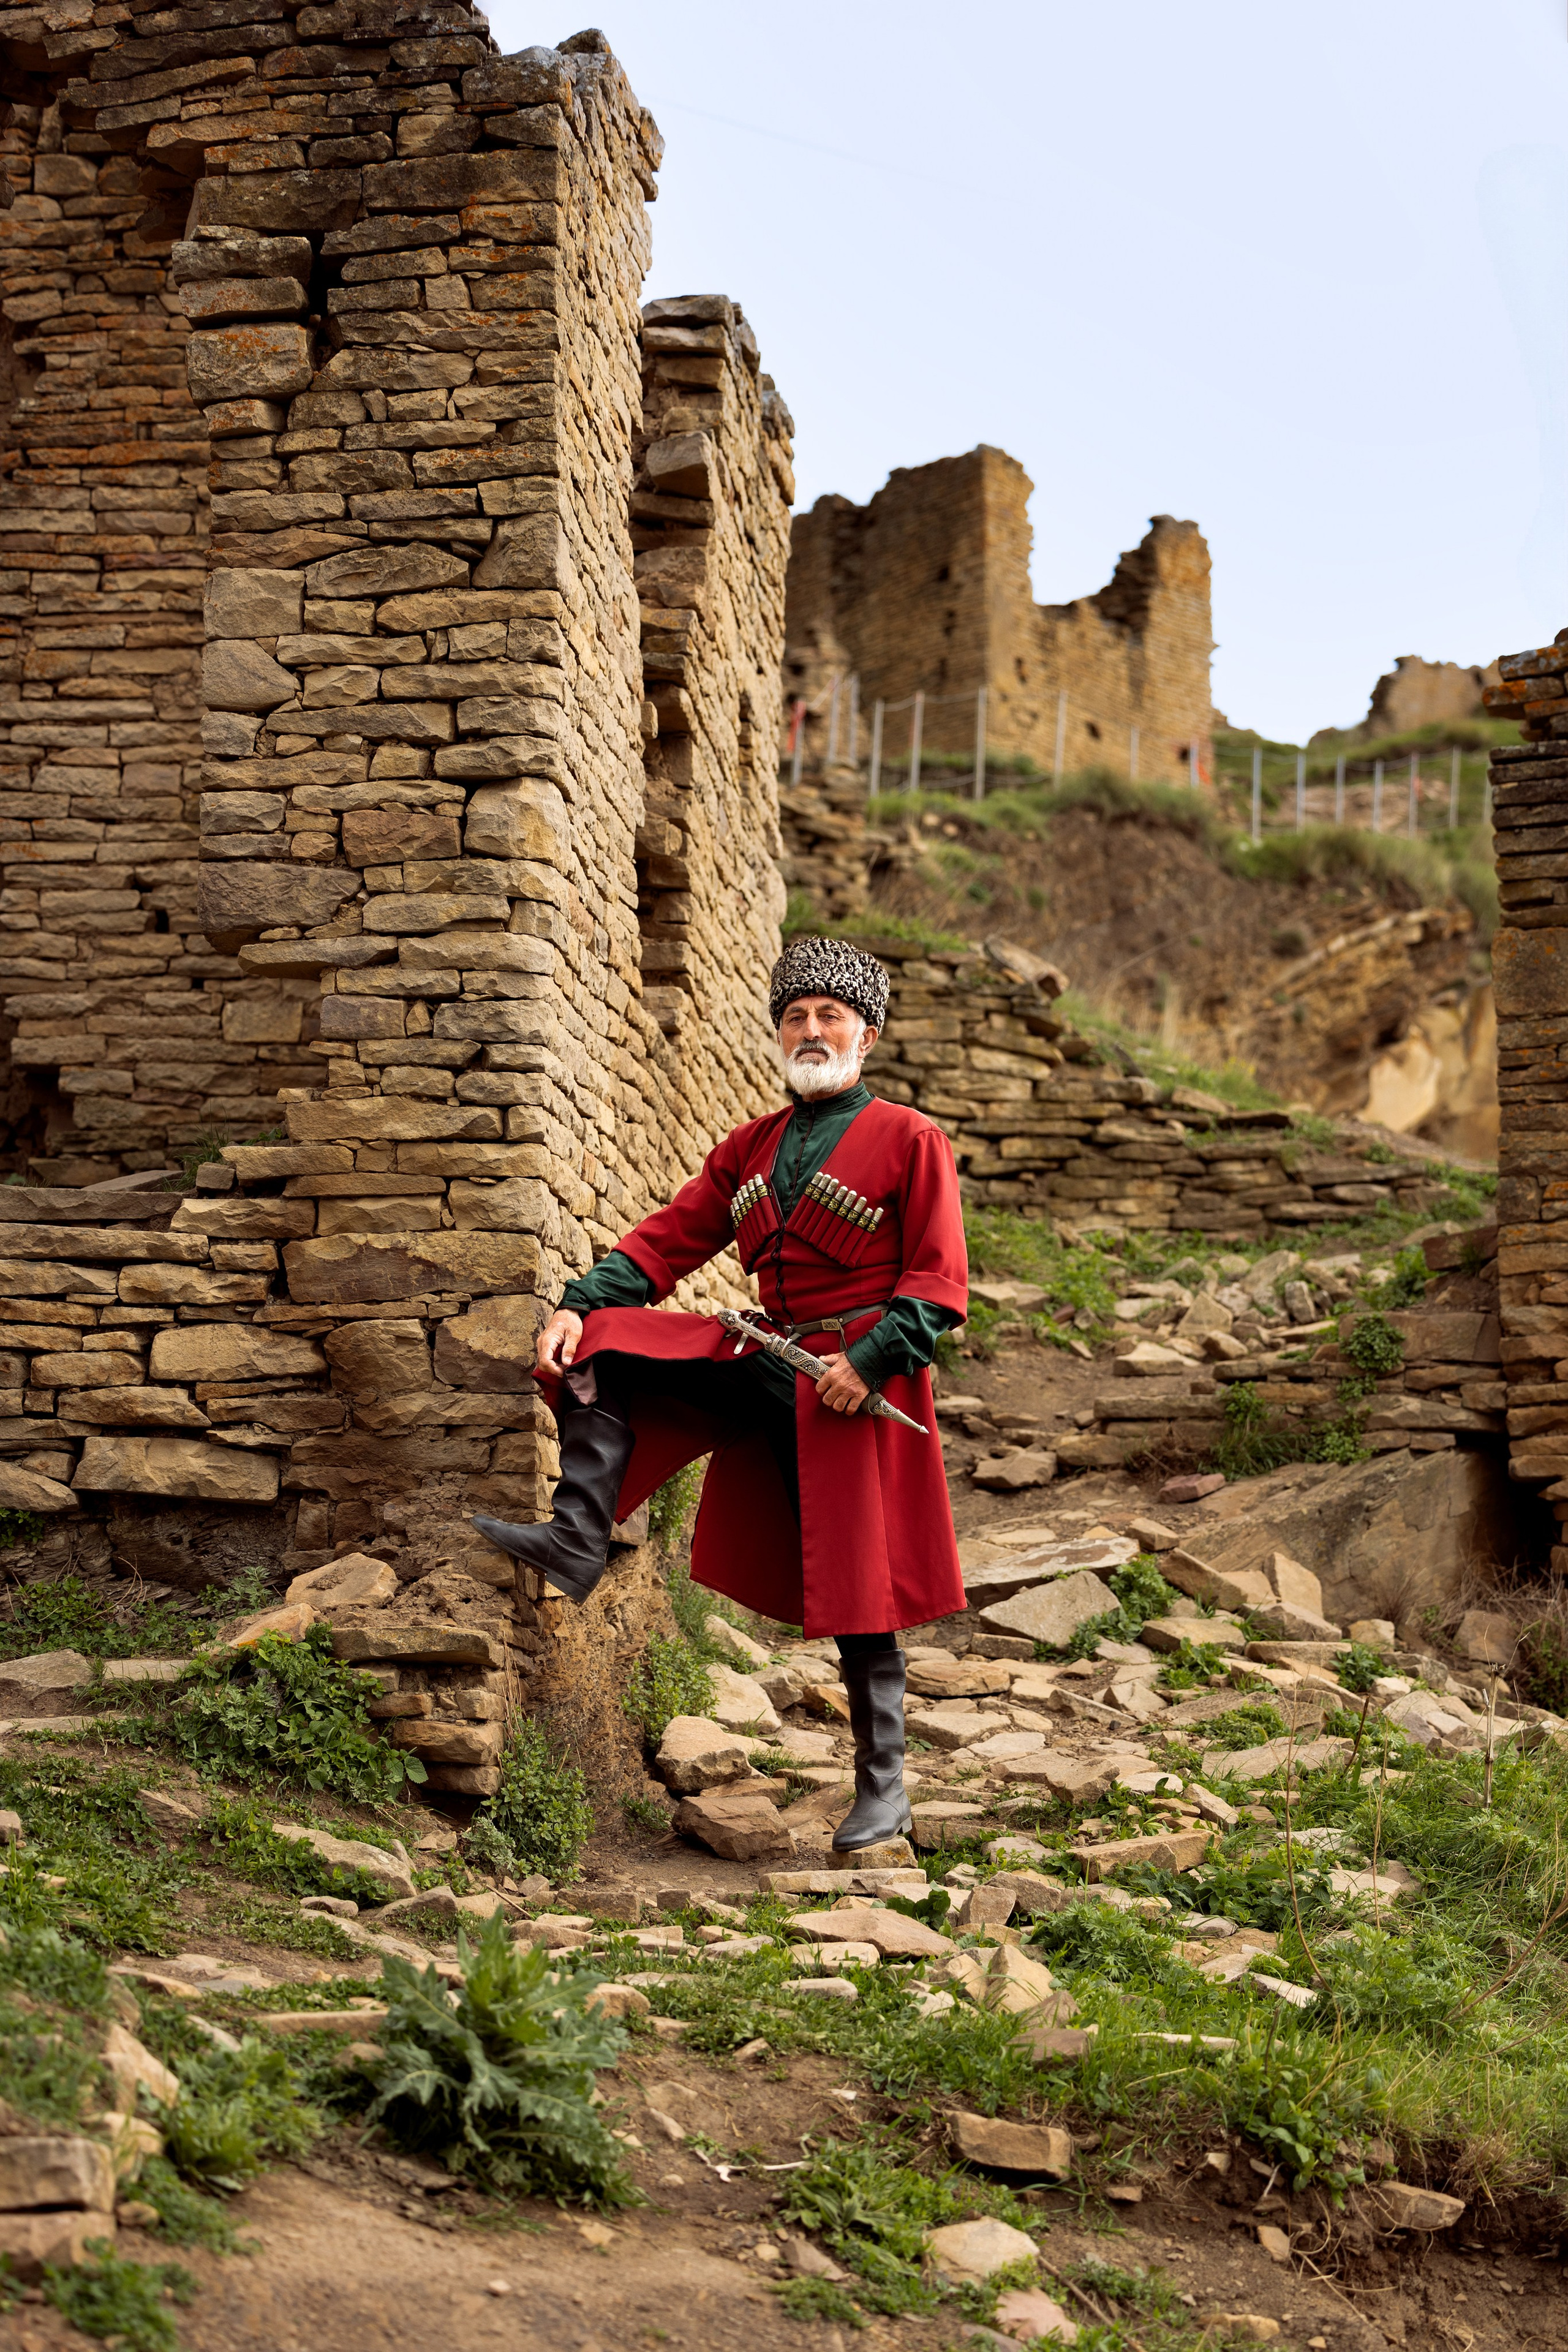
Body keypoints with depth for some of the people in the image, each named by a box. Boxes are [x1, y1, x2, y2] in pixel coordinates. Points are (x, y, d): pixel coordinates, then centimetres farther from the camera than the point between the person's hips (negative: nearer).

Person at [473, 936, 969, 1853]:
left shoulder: (911, 1140, -3)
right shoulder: (751, 1147, 14)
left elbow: (940, 1283, -9)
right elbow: (671, 1239, 9)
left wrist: (870, 1361, -23)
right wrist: (580, 1305, -7)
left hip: (856, 1387, -5)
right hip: (770, 1366, 6)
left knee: (858, 1590, -3)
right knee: (606, 1346, -9)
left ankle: (885, 1789, 9)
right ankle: (578, 1543, -16)